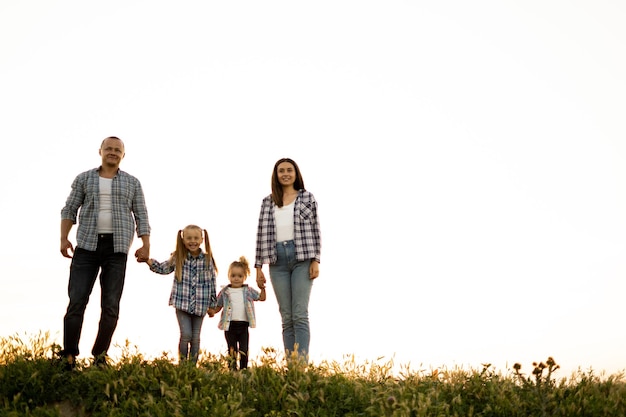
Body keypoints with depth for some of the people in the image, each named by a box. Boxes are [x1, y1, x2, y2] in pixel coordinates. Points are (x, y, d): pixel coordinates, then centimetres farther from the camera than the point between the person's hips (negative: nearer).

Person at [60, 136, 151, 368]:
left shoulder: (132, 183, 12)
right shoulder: (84, 179, 11)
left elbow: (141, 216, 8)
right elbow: (69, 210, 8)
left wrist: (146, 245, -4)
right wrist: (64, 238, -5)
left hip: (117, 248, 1)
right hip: (87, 246, 0)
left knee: (111, 306, -2)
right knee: (77, 301, -8)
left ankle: (99, 357, 6)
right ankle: (69, 357, -5)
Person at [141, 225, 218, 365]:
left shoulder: (207, 259, -1)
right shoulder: (178, 257, 0)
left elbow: (212, 283, 3)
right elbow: (163, 268, 10)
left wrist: (212, 305, 5)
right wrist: (148, 260, -7)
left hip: (200, 306, 1)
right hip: (182, 304, -1)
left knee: (196, 338, 7)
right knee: (186, 335, -8)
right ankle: (183, 364, 6)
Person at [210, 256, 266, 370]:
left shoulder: (248, 291, 7)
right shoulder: (225, 292, 4)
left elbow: (262, 298, 12)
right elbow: (218, 306, 9)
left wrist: (262, 288, -4)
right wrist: (213, 311, -10)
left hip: (243, 325, 1)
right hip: (230, 325, -1)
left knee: (244, 350, 2)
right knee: (232, 351, 4)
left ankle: (243, 369, 9)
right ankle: (232, 369, 10)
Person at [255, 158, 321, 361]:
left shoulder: (307, 198, 8)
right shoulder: (268, 202, 13)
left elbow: (315, 230, 4)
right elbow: (262, 234, 11)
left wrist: (315, 260, -5)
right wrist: (259, 267, 6)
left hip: (302, 258, -2)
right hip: (278, 261, 3)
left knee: (300, 315, -8)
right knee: (286, 318, 3)